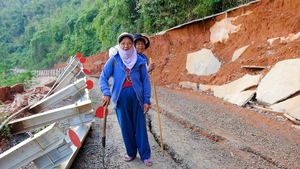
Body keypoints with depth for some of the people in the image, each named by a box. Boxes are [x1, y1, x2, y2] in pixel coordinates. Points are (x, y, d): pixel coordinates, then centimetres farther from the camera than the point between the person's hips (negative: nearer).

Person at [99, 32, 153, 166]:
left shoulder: (139, 60, 1)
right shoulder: (113, 60, 0)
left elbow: (145, 81, 3)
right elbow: (103, 78, 0)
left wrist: (147, 100, -2)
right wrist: (106, 93, -16)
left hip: (137, 96, 0)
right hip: (121, 97, 0)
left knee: (140, 126, 5)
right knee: (126, 126, 9)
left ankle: (145, 155, 18)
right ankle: (131, 153, 28)